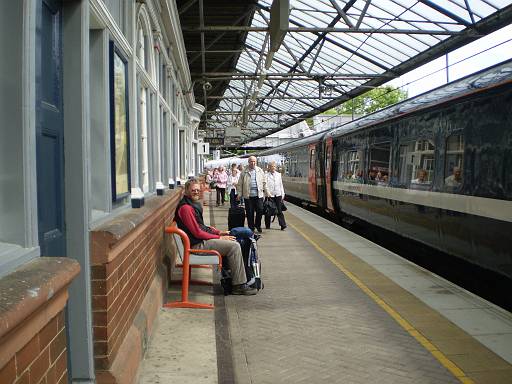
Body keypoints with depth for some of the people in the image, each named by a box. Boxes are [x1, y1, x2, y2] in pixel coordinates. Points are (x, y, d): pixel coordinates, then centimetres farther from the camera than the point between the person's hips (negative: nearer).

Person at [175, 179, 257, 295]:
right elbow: (197, 233, -20)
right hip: (197, 244, -10)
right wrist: (219, 238, -13)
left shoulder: (194, 204, 14)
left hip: (202, 239, 10)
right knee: (234, 246, -17)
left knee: (233, 243, 11)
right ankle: (239, 286, -13)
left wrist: (219, 232, 9)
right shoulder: (186, 208, -18)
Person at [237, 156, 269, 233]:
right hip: (248, 195, -1)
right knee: (249, 212, 3)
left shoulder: (260, 171, 9)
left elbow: (264, 182, 12)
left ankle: (258, 225, 19)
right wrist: (240, 194, -2)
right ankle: (251, 227, 16)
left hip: (258, 195, 1)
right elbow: (240, 184, 3)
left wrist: (266, 193, 10)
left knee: (260, 210, -3)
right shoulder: (244, 172, 3)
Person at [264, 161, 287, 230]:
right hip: (270, 195, -3)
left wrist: (282, 194, 11)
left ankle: (283, 225, -3)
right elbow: (265, 185, -6)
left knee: (279, 210, -1)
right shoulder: (266, 175, -3)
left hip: (278, 195, 3)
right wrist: (268, 193, -16)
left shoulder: (278, 174, 10)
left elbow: (281, 185, 14)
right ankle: (267, 225, 17)